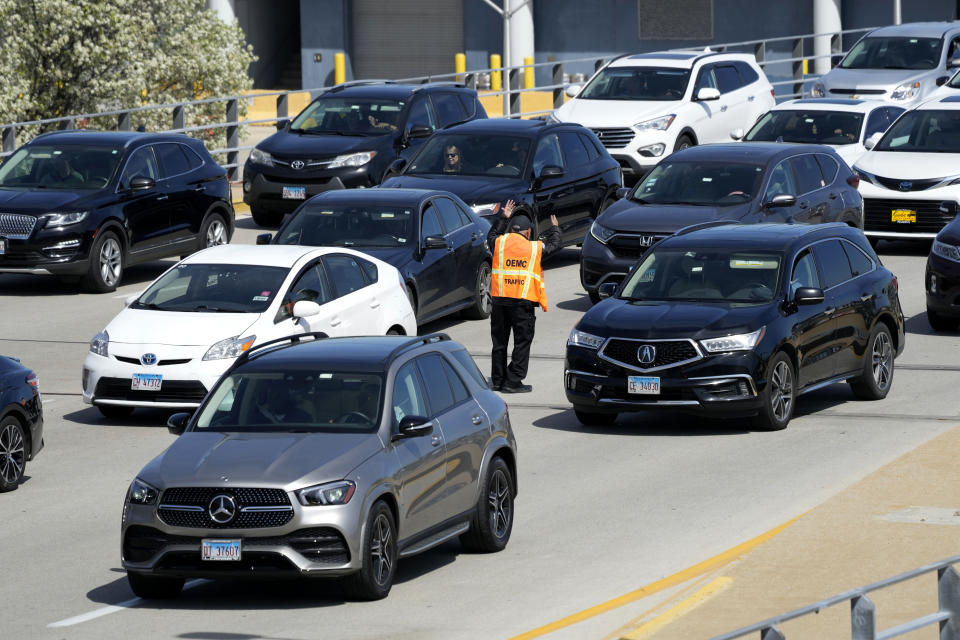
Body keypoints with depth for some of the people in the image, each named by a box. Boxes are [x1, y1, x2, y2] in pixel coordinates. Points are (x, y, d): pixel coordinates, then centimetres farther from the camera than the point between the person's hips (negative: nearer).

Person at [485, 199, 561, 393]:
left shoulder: (500, 242, 5)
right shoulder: (535, 247, 2)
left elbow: (491, 236, 30)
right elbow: (553, 244, 21)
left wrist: (503, 218, 39)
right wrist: (555, 228, 41)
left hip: (500, 298, 3)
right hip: (523, 301, -3)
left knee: (499, 341, 12)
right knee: (522, 342, 1)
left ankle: (498, 380, 17)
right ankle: (513, 382, -4)